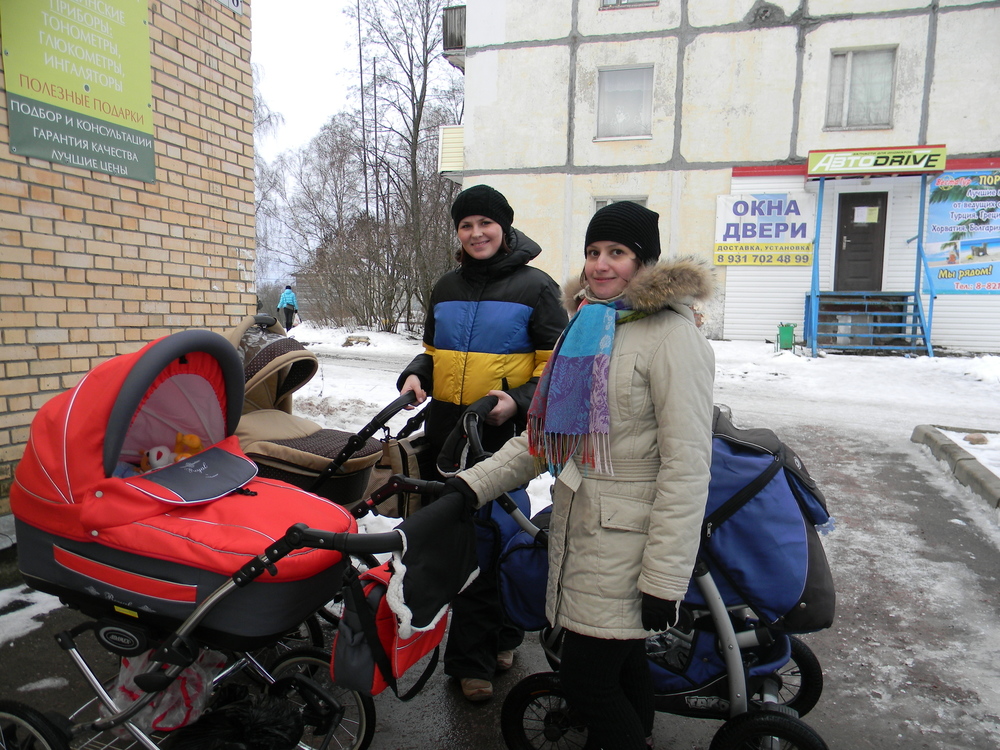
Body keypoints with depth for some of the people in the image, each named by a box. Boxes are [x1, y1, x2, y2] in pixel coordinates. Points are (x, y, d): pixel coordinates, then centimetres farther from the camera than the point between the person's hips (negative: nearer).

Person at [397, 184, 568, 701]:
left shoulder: (535, 287, -2)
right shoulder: (446, 289, 14)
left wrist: (519, 400, -19)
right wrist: (416, 375, 2)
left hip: (503, 434, -5)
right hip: (446, 431, 6)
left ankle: (471, 658, 16)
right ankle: (499, 637, 28)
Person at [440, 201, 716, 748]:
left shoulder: (671, 334, -13)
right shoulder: (585, 326, 12)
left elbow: (687, 464, -17)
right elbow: (548, 435, 12)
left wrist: (664, 578, -18)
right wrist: (475, 483, 3)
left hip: (626, 537, -7)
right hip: (576, 525, 7)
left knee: (586, 682, 0)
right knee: (621, 663, 19)